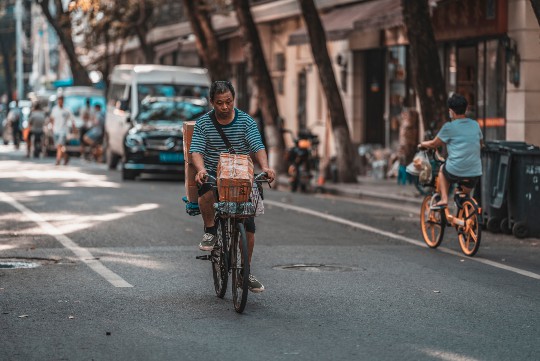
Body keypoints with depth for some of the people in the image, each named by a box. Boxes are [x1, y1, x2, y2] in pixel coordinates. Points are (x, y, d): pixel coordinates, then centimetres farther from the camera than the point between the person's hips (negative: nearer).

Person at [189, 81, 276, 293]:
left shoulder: (246, 122, 0)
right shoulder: (203, 123, 0)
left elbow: (257, 147, -11)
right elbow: (196, 150, -11)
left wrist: (265, 167, -32)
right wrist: (201, 169, -33)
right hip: (213, 176, -1)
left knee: (249, 226, -7)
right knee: (207, 191, -38)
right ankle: (210, 231, -14)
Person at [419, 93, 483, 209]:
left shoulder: (449, 127, -3)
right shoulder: (475, 125, 10)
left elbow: (434, 144, 9)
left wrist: (422, 144, 30)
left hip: (455, 171, -3)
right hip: (475, 173, 3)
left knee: (442, 170, 29)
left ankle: (444, 199, 16)